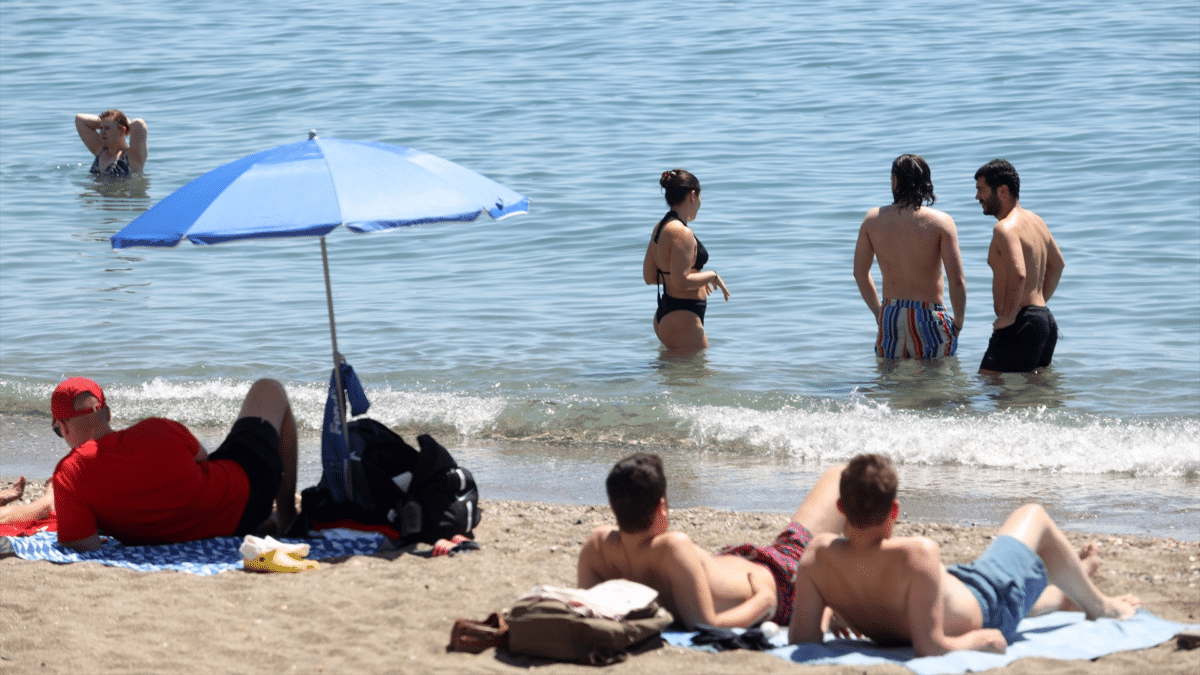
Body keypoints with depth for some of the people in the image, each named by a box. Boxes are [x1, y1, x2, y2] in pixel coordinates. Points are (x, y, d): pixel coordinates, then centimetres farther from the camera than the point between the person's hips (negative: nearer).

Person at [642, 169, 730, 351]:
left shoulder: (660, 227, 11)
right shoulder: (682, 233, -19)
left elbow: (649, 277, 17)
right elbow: (681, 283, -23)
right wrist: (712, 276, -7)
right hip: (682, 320, -10)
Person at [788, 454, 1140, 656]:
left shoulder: (818, 554, -30)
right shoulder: (916, 556, -44)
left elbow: (800, 637, -22)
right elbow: (931, 647, -41)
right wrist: (978, 640, -23)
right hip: (982, 611, -5)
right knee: (1033, 516, 21)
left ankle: (1068, 595, 72)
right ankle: (1099, 605, 47)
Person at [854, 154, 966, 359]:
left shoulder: (873, 219, 1)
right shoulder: (941, 222, -9)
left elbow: (860, 273, 9)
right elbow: (957, 280, -12)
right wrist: (958, 323, 1)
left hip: (889, 318, 3)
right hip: (928, 317, -3)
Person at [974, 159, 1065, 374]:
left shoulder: (1005, 229, -17)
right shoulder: (1035, 221, 15)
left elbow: (1018, 275, -31)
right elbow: (1057, 264, 28)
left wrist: (1008, 316, -20)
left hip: (1021, 324, -10)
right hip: (1045, 320, 10)